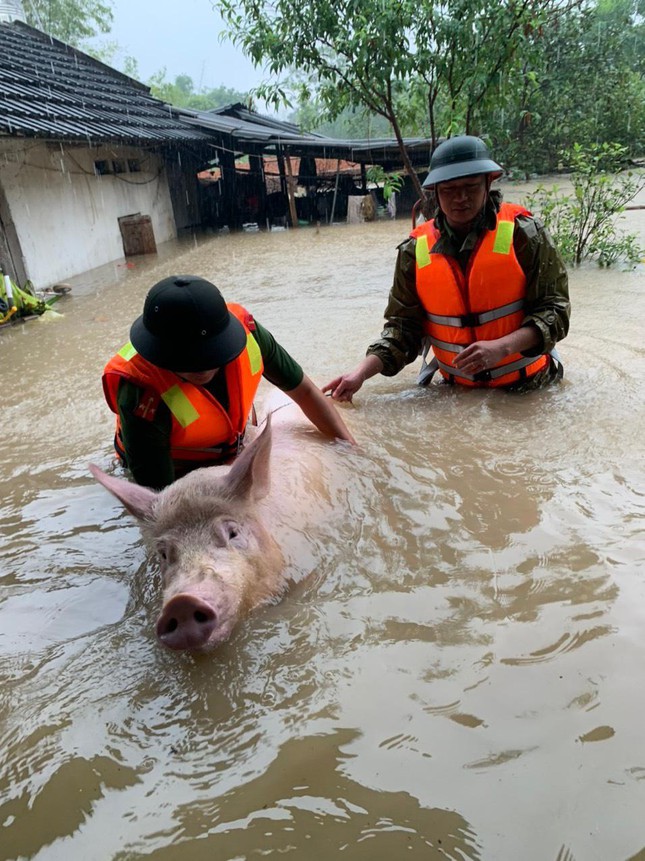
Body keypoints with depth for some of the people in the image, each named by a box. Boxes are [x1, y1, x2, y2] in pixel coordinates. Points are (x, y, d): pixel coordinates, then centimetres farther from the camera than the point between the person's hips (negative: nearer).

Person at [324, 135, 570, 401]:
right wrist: (362, 372, -15)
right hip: (456, 391, 1)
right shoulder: (415, 250, -3)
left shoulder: (523, 233, -9)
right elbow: (403, 326, 0)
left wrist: (500, 347, -25)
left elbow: (554, 308, -8)